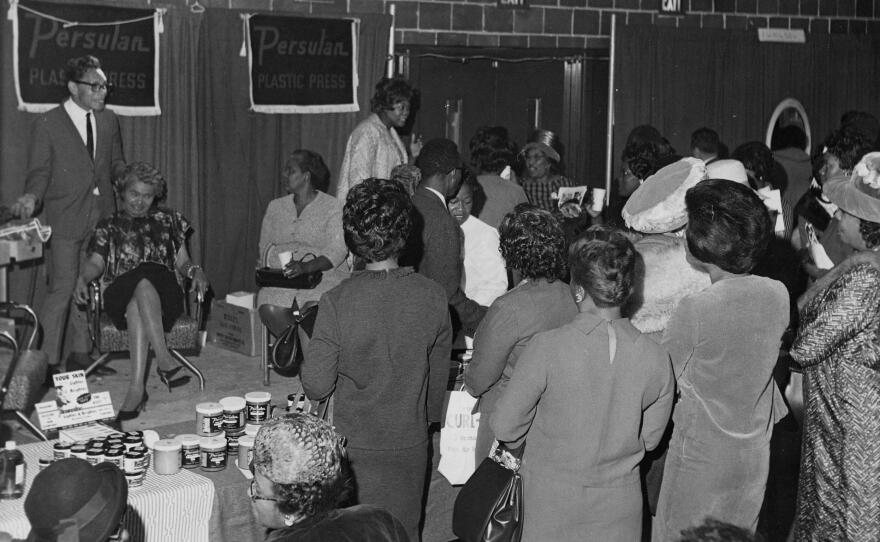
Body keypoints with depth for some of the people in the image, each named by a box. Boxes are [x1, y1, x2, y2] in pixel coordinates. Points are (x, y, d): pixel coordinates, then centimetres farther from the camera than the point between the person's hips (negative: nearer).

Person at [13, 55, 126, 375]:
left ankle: (80, 355, 22)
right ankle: (46, 361, 2)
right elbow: (39, 171, -4)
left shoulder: (108, 121, 11)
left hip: (101, 217, 5)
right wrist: (32, 196, -24)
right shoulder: (48, 124, -4)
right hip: (64, 220, -5)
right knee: (62, 289, -7)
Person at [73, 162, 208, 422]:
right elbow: (96, 262, 9)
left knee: (137, 306, -39)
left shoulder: (169, 221, 24)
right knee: (142, 285, -39)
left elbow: (182, 262, 20)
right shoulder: (109, 226, 23)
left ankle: (137, 387, -50)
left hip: (165, 294, 0)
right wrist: (82, 278, -13)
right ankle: (164, 360, -50)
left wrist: (195, 271, -3)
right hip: (119, 297, 0)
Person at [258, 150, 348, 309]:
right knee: (267, 298, -28)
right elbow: (265, 246, 17)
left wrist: (306, 267, -25)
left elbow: (337, 250, -9)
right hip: (279, 279, 3)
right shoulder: (275, 207, 18)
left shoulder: (333, 207, 2)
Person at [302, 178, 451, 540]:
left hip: (354, 446, -2)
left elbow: (316, 386, -13)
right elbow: (439, 376, 1)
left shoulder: (337, 302, -18)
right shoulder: (433, 297, -10)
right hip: (411, 445, 2)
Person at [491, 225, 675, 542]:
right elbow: (649, 438, 1)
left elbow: (506, 428, -12)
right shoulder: (656, 360, -14)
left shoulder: (546, 349, -23)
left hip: (551, 501, -2)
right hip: (619, 505, 2)